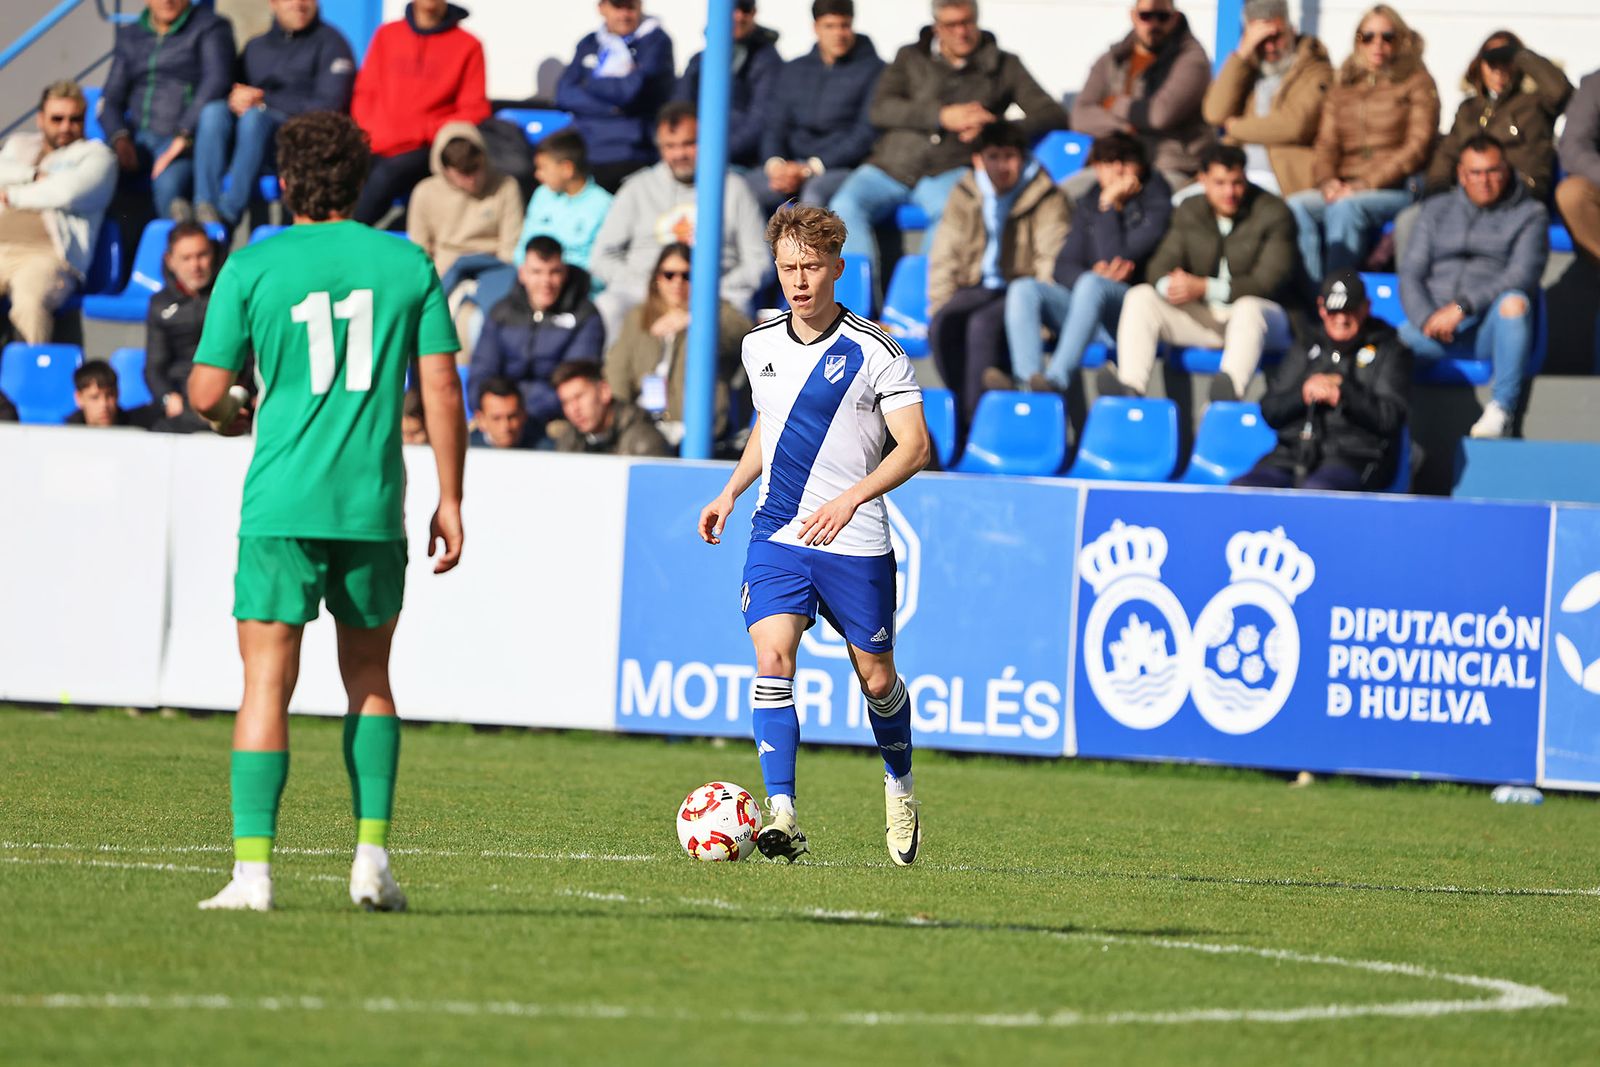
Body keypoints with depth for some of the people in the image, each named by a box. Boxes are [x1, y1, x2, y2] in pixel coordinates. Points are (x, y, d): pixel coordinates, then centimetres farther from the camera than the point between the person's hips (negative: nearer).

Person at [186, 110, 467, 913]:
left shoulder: (252, 266, 0)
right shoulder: (407, 265, 5)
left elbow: (207, 391, 0)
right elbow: (442, 390, 2)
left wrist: (230, 416, 23)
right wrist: (450, 501, 8)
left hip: (280, 505, -2)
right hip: (374, 506, 2)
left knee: (266, 685, -1)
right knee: (368, 680, 17)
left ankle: (253, 868, -8)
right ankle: (372, 856, 9)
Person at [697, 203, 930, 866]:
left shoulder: (874, 353, -9)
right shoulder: (760, 345, 7)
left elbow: (915, 448, -10)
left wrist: (851, 498, -22)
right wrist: (730, 492, 15)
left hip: (855, 544, -3)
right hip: (776, 536, 3)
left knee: (876, 679, 8)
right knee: (772, 659, -17)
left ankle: (899, 785, 37)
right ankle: (781, 816, -21)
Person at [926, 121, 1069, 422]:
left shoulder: (1047, 199, -1)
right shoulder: (964, 197, 12)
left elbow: (1052, 262, -8)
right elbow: (944, 257, 12)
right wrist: (940, 307, -2)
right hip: (977, 289, 4)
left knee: (982, 323, -34)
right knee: (942, 325, -28)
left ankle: (977, 416, -34)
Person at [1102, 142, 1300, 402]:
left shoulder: (1273, 213, -7)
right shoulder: (1189, 212, 9)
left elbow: (1267, 283, -16)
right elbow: (1159, 267, 2)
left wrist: (1205, 288, -26)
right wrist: (1167, 284, -26)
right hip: (1203, 317, 5)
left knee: (1248, 308, -41)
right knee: (1140, 297, -16)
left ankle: (1231, 390, -70)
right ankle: (1130, 388, -37)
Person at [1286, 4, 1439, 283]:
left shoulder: (1417, 84, 9)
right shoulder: (1343, 87, 23)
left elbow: (1417, 147, -3)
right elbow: (1326, 144, 16)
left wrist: (1363, 185, -13)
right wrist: (1328, 182, -8)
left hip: (1396, 191, -4)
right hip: (1344, 191, 4)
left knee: (1344, 208, -37)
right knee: (1296, 206, -28)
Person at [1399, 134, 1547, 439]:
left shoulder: (1530, 214, 10)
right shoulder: (1437, 209, 20)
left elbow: (1522, 275, -7)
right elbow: (1411, 273, 11)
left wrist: (1463, 307, -19)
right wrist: (1426, 319, -10)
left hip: (1495, 328, -1)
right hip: (1435, 330, 1)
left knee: (1514, 301, -37)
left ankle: (1501, 409, -28)